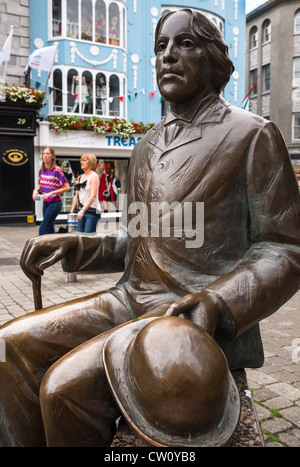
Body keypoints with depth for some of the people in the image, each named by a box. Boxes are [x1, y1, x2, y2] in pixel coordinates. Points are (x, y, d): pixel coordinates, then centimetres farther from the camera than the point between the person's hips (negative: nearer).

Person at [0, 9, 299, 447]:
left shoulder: (251, 135, -4)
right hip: (131, 300, 7)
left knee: (66, 386, -24)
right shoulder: (146, 147, 18)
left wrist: (215, 304, -26)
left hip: (199, 315, -7)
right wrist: (73, 246, 3)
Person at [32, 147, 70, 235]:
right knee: (50, 230, 11)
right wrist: (36, 190, -1)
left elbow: (66, 187, -12)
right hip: (45, 203, 7)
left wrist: (51, 193, -19)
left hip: (55, 203, -7)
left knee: (42, 230, -11)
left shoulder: (57, 170, -13)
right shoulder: (41, 170, 7)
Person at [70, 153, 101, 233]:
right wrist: (71, 211, 11)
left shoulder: (94, 176, -8)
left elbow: (93, 196, -19)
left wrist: (82, 211, -27)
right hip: (82, 210, 7)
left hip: (92, 211, -7)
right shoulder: (80, 177, 14)